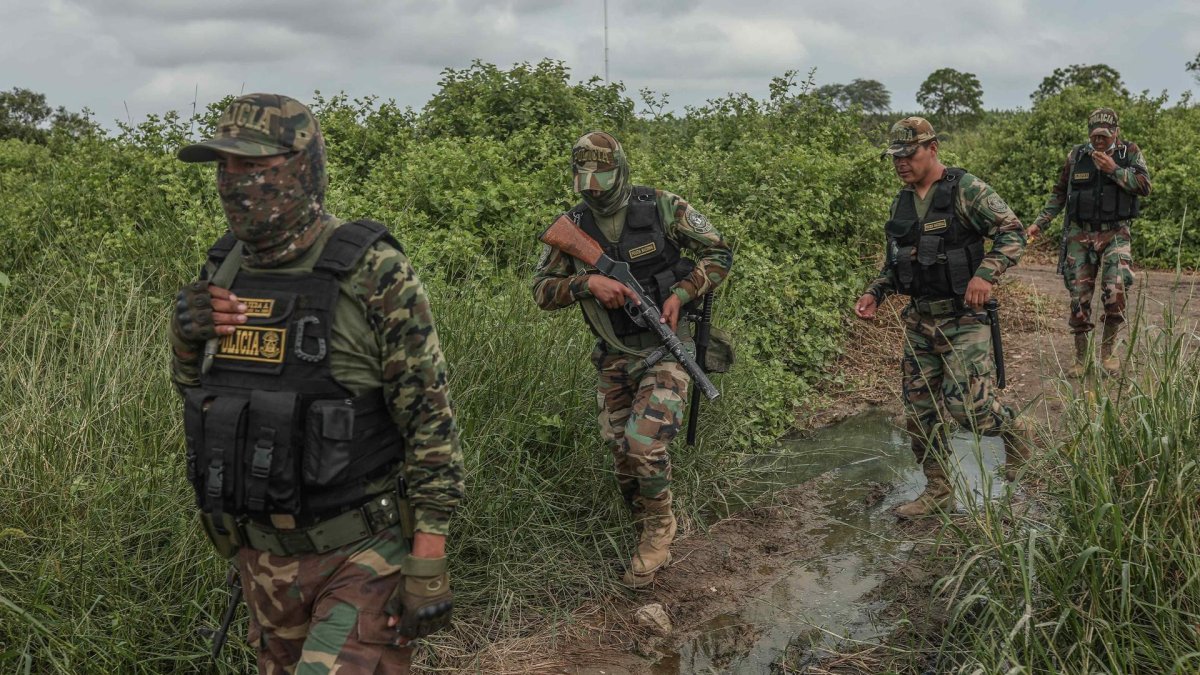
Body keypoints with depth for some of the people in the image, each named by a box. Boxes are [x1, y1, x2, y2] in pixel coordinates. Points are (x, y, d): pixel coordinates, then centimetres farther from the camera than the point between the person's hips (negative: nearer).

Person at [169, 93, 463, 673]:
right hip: (264, 555, 7)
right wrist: (186, 332, -6)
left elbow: (429, 416, -15)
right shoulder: (223, 271, 2)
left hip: (364, 554, -6)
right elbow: (193, 385, 17)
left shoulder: (374, 275, -16)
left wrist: (429, 564, -17)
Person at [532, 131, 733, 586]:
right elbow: (542, 289, 0)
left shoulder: (663, 208, -7)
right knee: (622, 457, 8)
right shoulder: (572, 227, 0)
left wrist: (680, 294, -15)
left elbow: (719, 253, -1)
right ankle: (651, 544, 29)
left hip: (665, 348, -4)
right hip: (614, 359, 4)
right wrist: (587, 282, -18)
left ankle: (660, 527, 10)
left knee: (645, 445, -19)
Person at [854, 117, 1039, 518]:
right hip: (919, 320, 7)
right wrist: (874, 294, 5)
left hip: (963, 318, -7)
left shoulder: (965, 189, -9)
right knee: (920, 410, 7)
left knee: (964, 403, -13)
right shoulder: (901, 203, 12)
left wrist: (986, 273, -28)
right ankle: (937, 491, 20)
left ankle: (1015, 432, 19)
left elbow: (1013, 232, -13)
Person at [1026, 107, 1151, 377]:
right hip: (1080, 235, 2)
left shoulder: (1130, 152, 1)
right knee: (1079, 298, 2)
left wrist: (1113, 170, -17)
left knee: (1115, 294, -16)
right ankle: (1080, 357, 15)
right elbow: (1059, 193, 12)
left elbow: (1144, 186, -9)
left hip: (1115, 235, -1)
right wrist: (1040, 222, 8)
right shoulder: (1076, 156, 4)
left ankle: (1108, 350, 7)